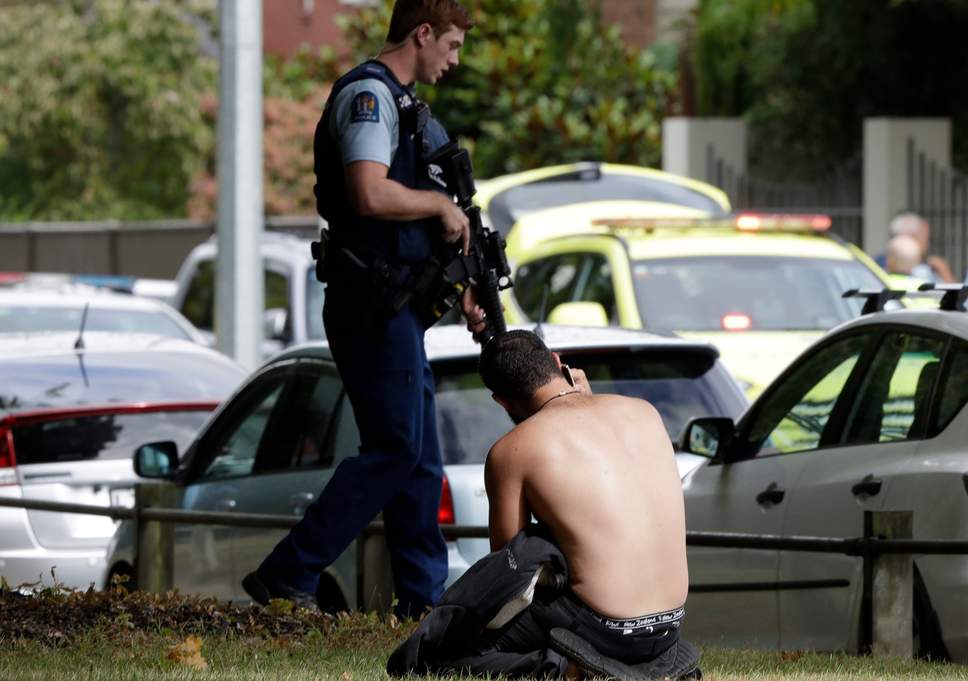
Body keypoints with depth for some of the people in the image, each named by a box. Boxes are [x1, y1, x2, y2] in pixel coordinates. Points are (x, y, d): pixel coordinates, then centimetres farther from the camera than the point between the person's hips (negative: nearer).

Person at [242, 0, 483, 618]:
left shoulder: (402, 103, 21)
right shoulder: (368, 95, -11)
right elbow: (371, 195, -27)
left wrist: (461, 292, 19)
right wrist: (442, 203, -12)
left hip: (397, 305, 10)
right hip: (372, 303, -10)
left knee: (420, 456, 10)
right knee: (397, 449, -12)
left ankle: (424, 598, 12)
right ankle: (288, 575, -11)